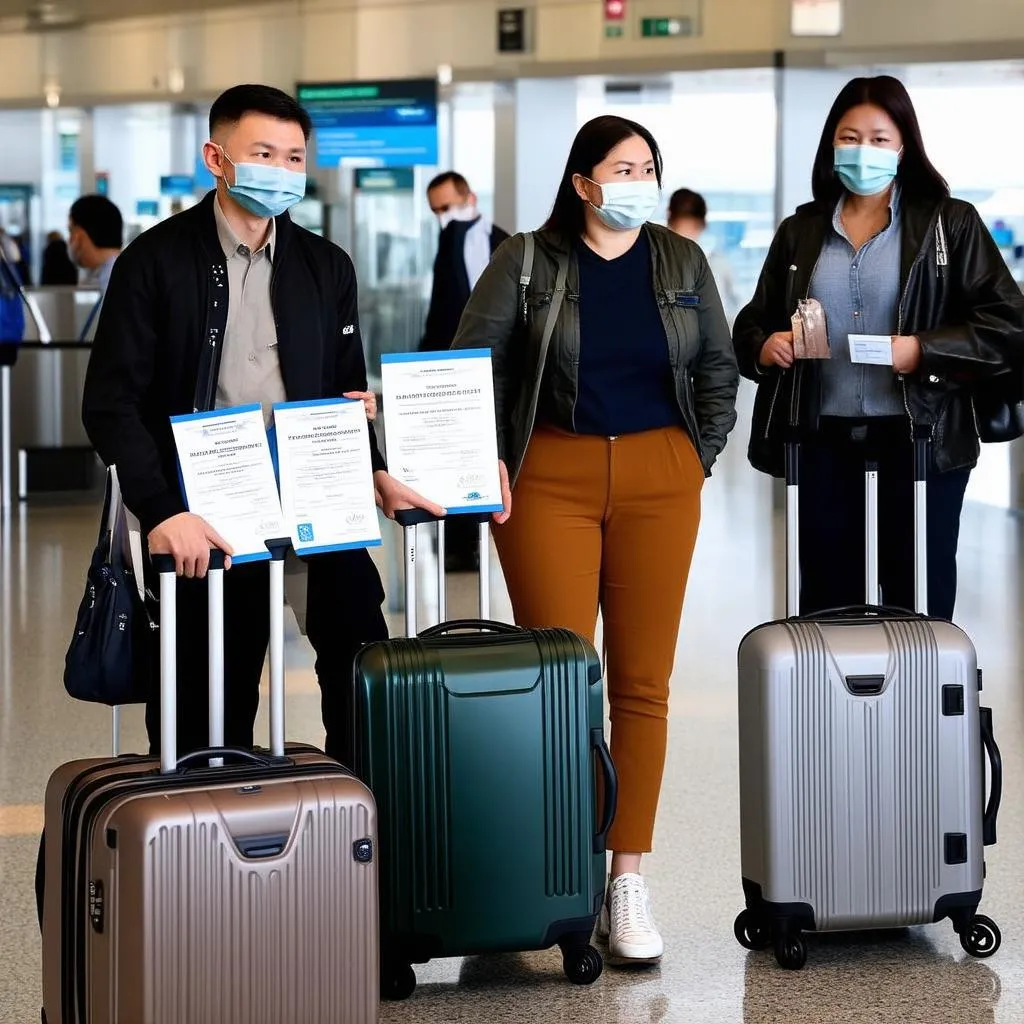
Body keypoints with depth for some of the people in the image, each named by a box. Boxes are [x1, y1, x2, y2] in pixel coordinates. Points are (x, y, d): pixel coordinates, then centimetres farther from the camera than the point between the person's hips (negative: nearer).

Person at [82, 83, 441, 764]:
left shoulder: (327, 267, 11)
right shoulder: (157, 262, -2)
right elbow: (112, 404, -7)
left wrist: (376, 472, 1)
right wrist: (163, 512, -19)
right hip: (207, 522, -3)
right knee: (208, 717, 1)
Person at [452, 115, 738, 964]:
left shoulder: (683, 262, 10)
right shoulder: (528, 263, 2)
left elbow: (718, 368, 15)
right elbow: (472, 365, 3)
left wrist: (701, 458, 8)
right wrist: (486, 459, -5)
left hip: (659, 481, 2)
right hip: (551, 479, -2)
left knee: (642, 683, 1)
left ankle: (629, 879, 6)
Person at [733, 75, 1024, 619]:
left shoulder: (950, 224, 2)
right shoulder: (800, 232, 11)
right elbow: (752, 323, 18)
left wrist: (923, 350, -17)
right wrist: (763, 346, -5)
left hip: (918, 441, -3)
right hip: (824, 445, 3)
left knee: (919, 604, 2)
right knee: (826, 601, 7)